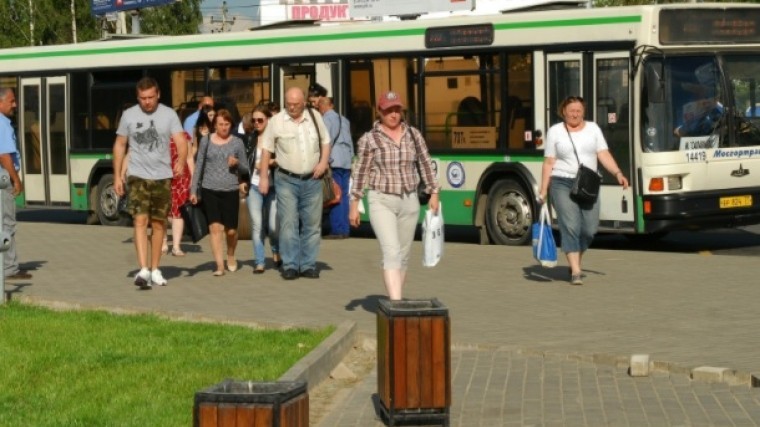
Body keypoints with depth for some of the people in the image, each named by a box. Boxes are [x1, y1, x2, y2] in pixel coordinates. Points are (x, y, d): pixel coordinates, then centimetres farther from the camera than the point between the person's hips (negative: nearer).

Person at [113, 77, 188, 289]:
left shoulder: (169, 115, 0)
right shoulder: (128, 115, 2)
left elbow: (181, 141, -9)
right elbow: (120, 145, 9)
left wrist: (181, 161, -30)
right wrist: (117, 176, 4)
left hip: (162, 177, 1)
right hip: (138, 176, -1)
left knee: (159, 224, 9)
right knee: (140, 221, -14)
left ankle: (155, 269, 21)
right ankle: (143, 270, -21)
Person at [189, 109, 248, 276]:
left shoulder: (237, 142, 5)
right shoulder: (206, 141, 6)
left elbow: (245, 170, 10)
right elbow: (199, 166, 9)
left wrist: (237, 163, -12)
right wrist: (193, 190, 6)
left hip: (231, 191, 0)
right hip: (210, 190, 0)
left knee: (231, 230, 1)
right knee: (215, 227, -8)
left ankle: (231, 257, 29)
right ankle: (219, 265, -6)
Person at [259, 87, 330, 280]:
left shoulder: (315, 117, 5)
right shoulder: (276, 121, -2)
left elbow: (325, 141, 14)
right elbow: (267, 150, 2)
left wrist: (323, 161, -3)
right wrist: (263, 177, -2)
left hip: (312, 180, 2)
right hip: (287, 180, -2)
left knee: (312, 224, 5)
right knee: (288, 223, -6)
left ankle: (308, 265, 11)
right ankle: (290, 265, -1)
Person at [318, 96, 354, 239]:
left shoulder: (326, 119, -3)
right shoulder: (344, 120, 19)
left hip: (335, 162, -7)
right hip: (347, 161, 7)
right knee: (344, 196, 7)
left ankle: (337, 230, -11)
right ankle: (344, 229, 6)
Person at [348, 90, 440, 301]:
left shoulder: (413, 135, 5)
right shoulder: (369, 139, -5)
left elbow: (426, 164, 11)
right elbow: (360, 172, -3)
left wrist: (434, 193, 5)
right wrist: (354, 204, -4)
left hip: (409, 202, 4)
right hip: (382, 202, -4)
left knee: (403, 255, 9)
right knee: (392, 252, -17)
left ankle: (395, 298, 23)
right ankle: (396, 303, -24)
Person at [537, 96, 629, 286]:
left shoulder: (593, 129, 10)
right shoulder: (555, 131, 4)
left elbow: (604, 155, 3)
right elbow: (548, 163, 3)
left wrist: (618, 173, -12)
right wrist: (543, 190, -3)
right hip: (562, 184, -3)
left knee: (589, 228, 1)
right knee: (571, 226, -13)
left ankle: (575, 261, 26)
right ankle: (575, 272, -15)